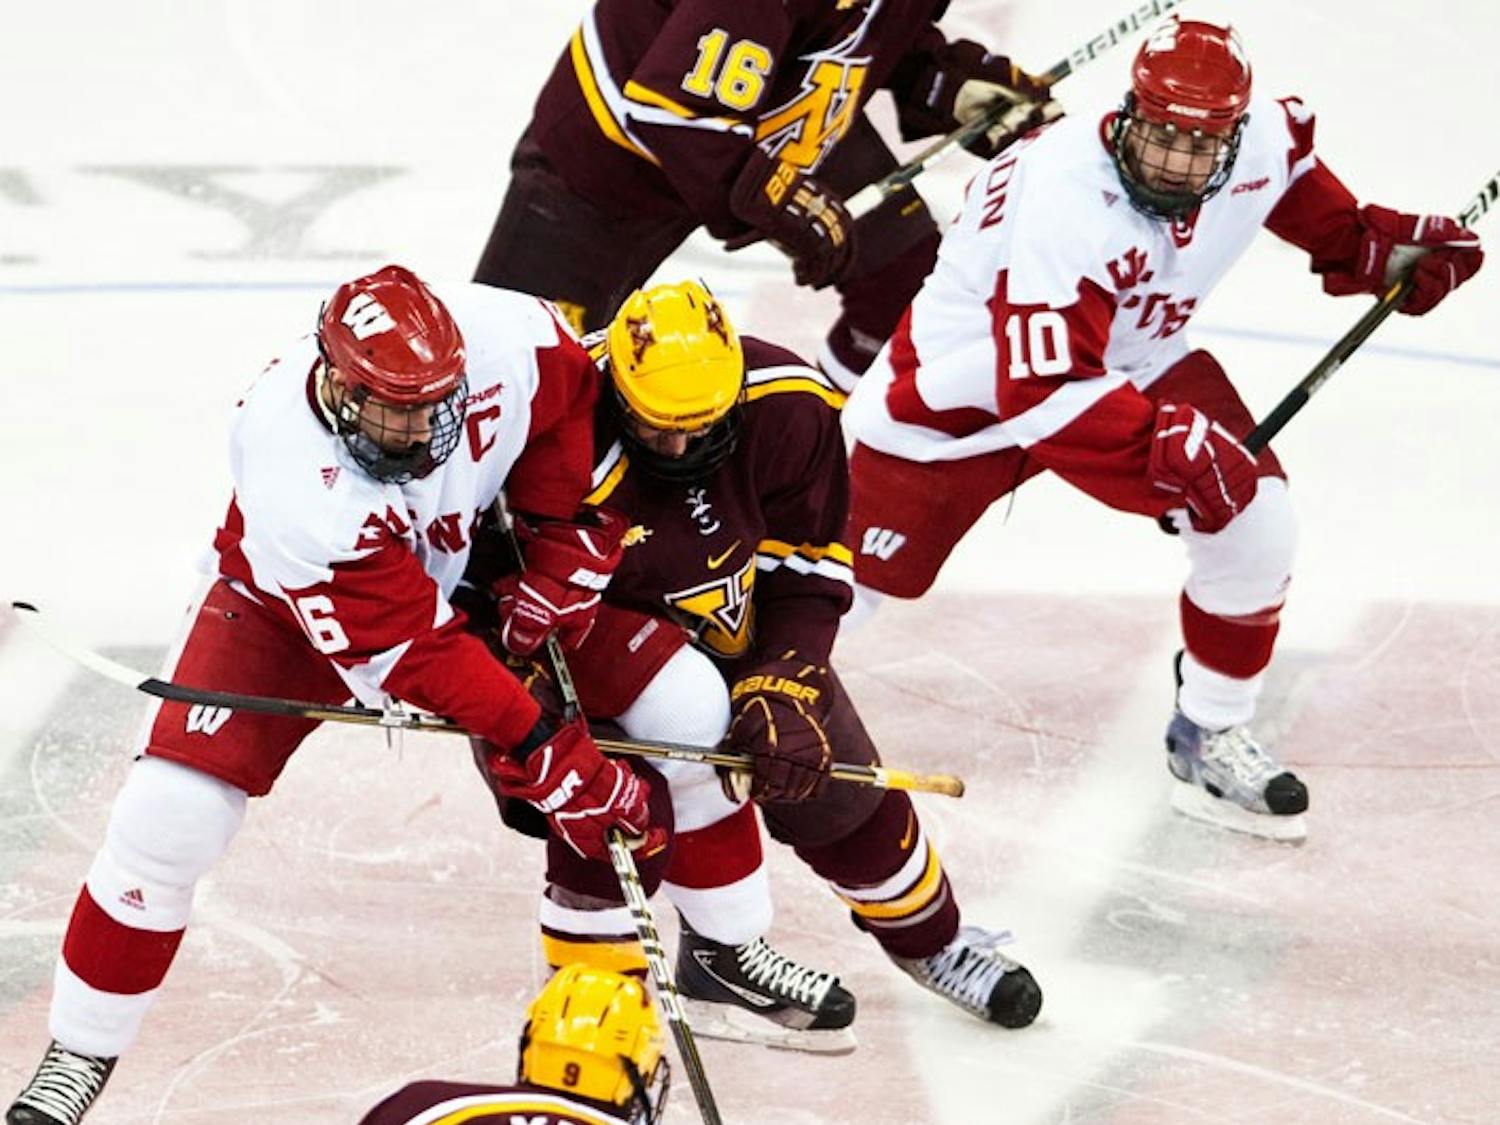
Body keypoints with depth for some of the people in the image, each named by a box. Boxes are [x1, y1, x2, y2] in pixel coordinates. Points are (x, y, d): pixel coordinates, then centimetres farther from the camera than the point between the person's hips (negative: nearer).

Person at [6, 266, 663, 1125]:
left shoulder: (504, 339, -33)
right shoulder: (296, 483, -42)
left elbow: (573, 396, -8)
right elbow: (413, 654, -37)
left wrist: (559, 567, -12)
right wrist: (548, 760, -37)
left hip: (474, 563, 4)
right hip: (295, 603, -4)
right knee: (168, 820, -16)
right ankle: (81, 1054, 5)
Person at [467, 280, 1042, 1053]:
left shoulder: (787, 409, -25)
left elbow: (807, 576, -14)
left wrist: (786, 691, -25)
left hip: (725, 620, 4)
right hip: (584, 617, -4)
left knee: (834, 783, 4)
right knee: (687, 710, -31)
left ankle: (931, 939, 35)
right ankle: (722, 955, -13)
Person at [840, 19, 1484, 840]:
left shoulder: (1262, 145, -19)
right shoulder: (1065, 196, -39)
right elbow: (1039, 389, -43)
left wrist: (1363, 245, 1)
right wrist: (1165, 444, -49)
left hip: (1139, 362, 6)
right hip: (969, 382, -6)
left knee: (1254, 519, -8)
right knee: (859, 573, -2)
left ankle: (1211, 739, 11)